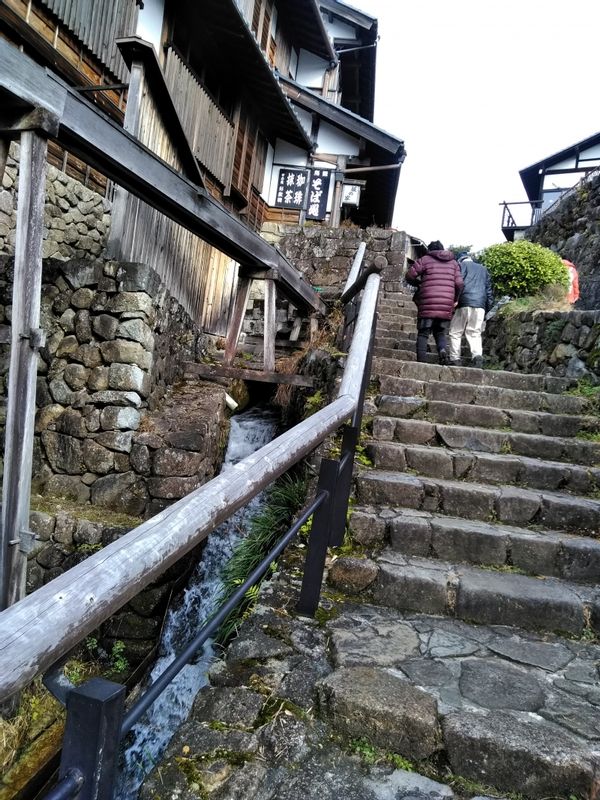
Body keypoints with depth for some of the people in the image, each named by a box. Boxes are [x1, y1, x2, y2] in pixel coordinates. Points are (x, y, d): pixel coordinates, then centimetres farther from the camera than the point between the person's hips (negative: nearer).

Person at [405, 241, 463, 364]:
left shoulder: (425, 260, 5)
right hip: (446, 306, 3)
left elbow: (410, 276, 0)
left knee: (423, 334, 3)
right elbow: (459, 284, 8)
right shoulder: (453, 263, 17)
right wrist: (454, 299, 22)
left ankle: (421, 361, -8)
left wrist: (418, 283, 20)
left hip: (428, 305, -3)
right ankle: (442, 350, -12)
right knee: (440, 333, 16)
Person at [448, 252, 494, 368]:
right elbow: (489, 290, 22)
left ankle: (455, 359, -7)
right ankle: (477, 355, -19)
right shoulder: (483, 269, 27)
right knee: (475, 333, 3)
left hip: (465, 303, -4)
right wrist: (488, 308, 21)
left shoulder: (462, 265, 11)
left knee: (455, 332, 1)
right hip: (480, 306, 4)